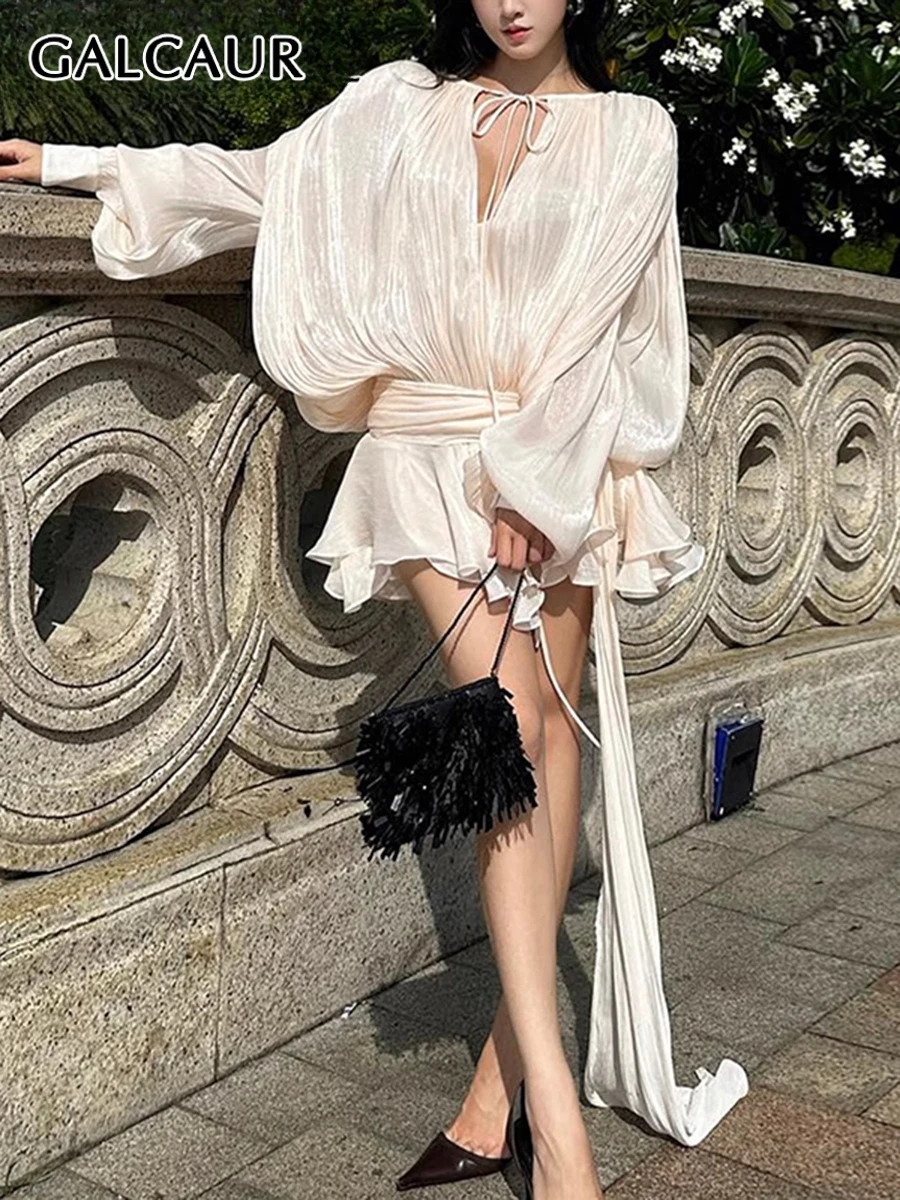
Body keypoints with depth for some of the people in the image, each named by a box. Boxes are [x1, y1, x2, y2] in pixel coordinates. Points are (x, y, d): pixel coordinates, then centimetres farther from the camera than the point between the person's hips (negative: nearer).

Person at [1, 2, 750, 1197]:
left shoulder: (633, 130, 6)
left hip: (567, 462, 1)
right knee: (507, 730, -15)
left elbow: (592, 314, -4)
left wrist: (529, 476, -12)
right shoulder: (400, 103, 12)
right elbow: (260, 181, 16)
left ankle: (500, 1090, 2)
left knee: (551, 731, -5)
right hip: (432, 454, 0)